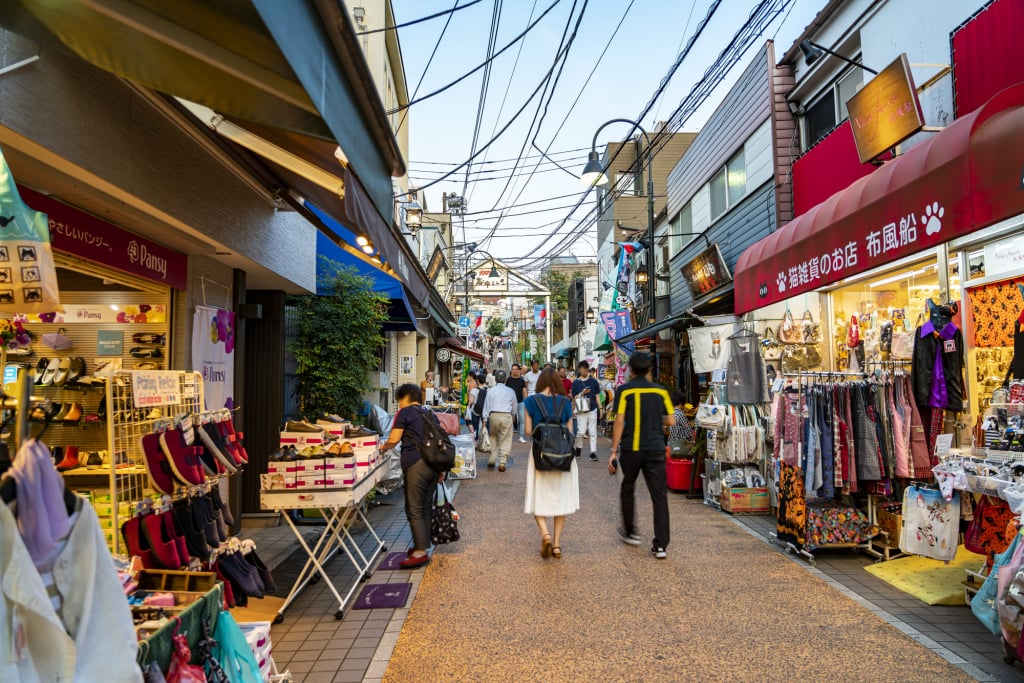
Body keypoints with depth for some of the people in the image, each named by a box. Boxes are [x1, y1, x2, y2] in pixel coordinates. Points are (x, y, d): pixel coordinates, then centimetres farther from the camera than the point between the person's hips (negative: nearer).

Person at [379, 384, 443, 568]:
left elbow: (394, 439, -6)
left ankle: (420, 552, -5)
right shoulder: (430, 414, 20)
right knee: (426, 508, 13)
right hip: (433, 463, 7)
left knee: (414, 509, -4)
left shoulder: (405, 412, 0)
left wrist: (382, 449, 14)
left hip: (415, 464, -7)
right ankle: (424, 545, 20)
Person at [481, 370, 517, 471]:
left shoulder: (491, 391, 3)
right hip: (507, 416, 0)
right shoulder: (510, 391, 7)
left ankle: (492, 460, 15)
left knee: (493, 438, 17)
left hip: (494, 415, 0)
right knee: (505, 440, 4)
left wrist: (485, 419, 6)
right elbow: (514, 406, 16)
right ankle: (502, 463, 1)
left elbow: (486, 405, 3)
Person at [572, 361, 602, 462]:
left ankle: (593, 452, 8)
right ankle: (578, 448, 21)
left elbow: (597, 395, 7)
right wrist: (582, 393, -17)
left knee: (593, 432, 3)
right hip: (581, 411, -1)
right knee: (581, 431, -3)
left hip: (592, 410, 1)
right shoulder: (575, 383, 0)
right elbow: (574, 398, 1)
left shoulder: (593, 381, 3)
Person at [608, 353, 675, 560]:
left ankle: (630, 532, 32)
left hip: (631, 449, -1)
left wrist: (613, 451, -6)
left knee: (627, 490, 20)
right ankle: (660, 545, -1)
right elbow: (671, 421, 6)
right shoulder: (660, 391, 4)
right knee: (659, 495, 3)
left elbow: (619, 422, -9)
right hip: (656, 449, 1)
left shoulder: (624, 391, -3)